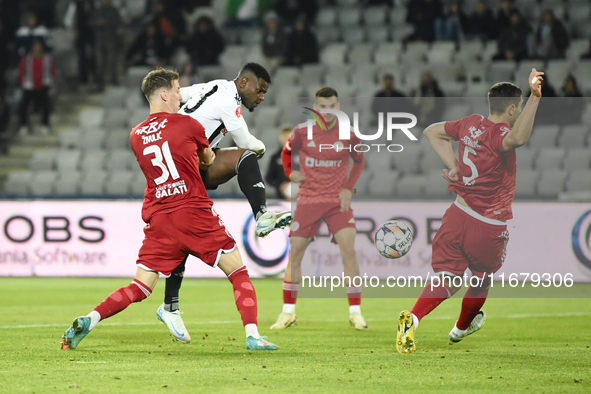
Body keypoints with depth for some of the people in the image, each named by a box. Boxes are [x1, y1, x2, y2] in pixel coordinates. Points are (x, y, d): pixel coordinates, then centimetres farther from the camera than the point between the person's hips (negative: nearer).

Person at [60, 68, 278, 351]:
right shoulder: (187, 124, -1)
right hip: (195, 215, -4)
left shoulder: (136, 136, 11)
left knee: (139, 288, 8)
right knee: (238, 272, 6)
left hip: (158, 221, 4)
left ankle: (89, 320, -10)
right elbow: (208, 160, 18)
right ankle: (252, 335, -6)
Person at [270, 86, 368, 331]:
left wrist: (348, 188, -1)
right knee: (295, 253, -1)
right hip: (308, 199, 1)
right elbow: (287, 152, 15)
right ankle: (288, 312, 11)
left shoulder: (348, 134, -4)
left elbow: (359, 161, 12)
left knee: (348, 251, -13)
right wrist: (290, 172, -3)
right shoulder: (302, 132, -5)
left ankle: (355, 313, -7)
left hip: (338, 200, -1)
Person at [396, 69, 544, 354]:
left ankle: (413, 317, -21)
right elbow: (517, 138, -45)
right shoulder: (499, 133, -19)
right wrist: (535, 97, -54)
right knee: (481, 280, 22)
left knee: (448, 278, 4)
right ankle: (462, 327, 44)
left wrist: (452, 165, 14)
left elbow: (432, 132, 20)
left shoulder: (471, 124, 5)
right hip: (488, 226, -5)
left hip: (459, 213, 5)